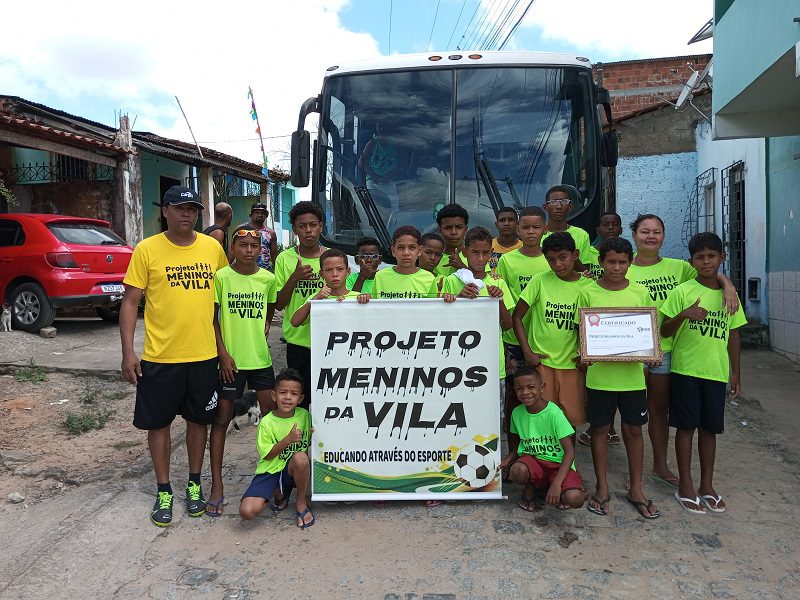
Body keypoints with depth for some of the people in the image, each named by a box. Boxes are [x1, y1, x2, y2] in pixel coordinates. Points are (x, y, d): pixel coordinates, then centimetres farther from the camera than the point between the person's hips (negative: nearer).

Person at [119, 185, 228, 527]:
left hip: (204, 354, 2)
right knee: (159, 422, 9)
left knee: (199, 419, 13)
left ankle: (194, 484, 32)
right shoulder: (147, 249, -5)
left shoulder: (213, 248, 2)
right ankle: (163, 491, 27)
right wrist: (128, 352, -9)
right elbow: (130, 301, -3)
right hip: (160, 357, -2)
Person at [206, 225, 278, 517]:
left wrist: (264, 330, 3)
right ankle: (217, 486, 16)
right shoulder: (221, 277, -7)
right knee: (221, 419, 5)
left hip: (261, 358, 3)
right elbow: (212, 318, -3)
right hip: (231, 359, -3)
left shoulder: (268, 278, 1)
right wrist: (223, 353, -9)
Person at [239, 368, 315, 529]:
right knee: (246, 511, -23)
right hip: (270, 470, -1)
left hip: (294, 470, 1)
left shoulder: (304, 415, -3)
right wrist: (288, 439, -23)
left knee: (300, 457, -37)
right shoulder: (267, 422, -11)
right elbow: (267, 455, -11)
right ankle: (279, 493, 11)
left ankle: (301, 503, -9)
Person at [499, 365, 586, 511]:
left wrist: (556, 483, -27)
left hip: (558, 463, -3)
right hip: (531, 458, 3)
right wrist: (509, 458, -8)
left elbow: (570, 451, -18)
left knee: (575, 499, -30)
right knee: (517, 471, -33)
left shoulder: (554, 413, -16)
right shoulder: (517, 413, -2)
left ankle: (546, 488, 5)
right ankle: (530, 488, 4)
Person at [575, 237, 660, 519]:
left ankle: (636, 489, 27)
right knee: (600, 428, 9)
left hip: (632, 372, 2)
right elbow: (581, 331, 1)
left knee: (633, 429, 11)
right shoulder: (588, 292, -3)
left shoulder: (640, 292, 2)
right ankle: (602, 488, 24)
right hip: (599, 373, -1)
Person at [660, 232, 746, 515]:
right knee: (686, 427, 3)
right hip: (685, 370, -3)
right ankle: (685, 486, 16)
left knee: (709, 428, 12)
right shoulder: (682, 291, -6)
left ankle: (707, 485, 25)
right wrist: (684, 315, -26)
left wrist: (735, 373, 12)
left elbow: (733, 334, 12)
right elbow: (665, 330, -6)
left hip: (717, 372, 4)